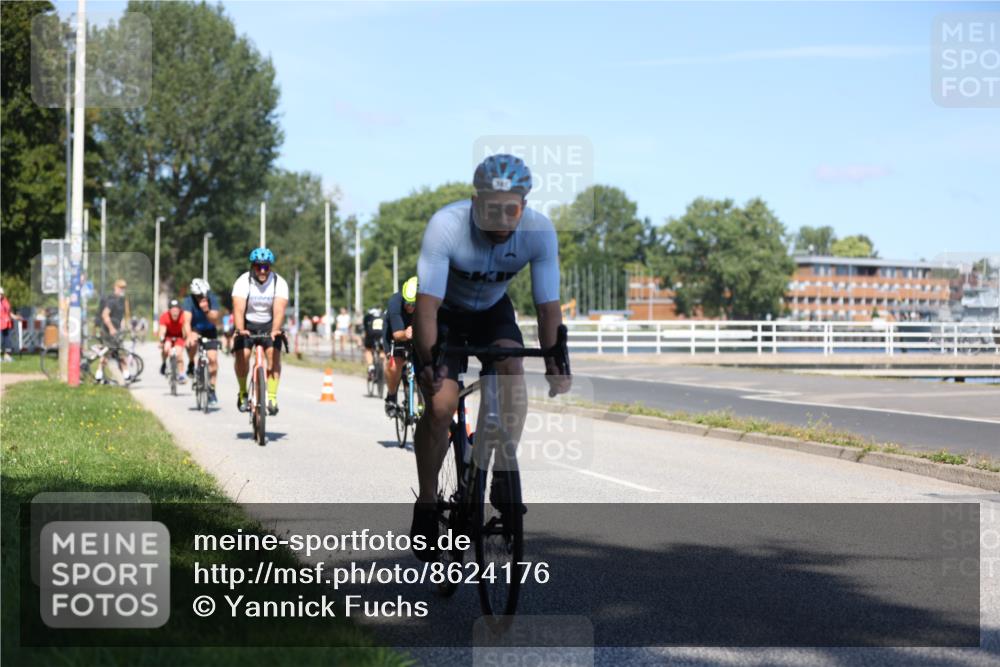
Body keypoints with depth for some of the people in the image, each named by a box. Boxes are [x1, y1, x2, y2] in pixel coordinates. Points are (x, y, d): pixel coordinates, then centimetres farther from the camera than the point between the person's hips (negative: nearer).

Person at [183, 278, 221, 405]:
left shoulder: (212, 299, -21)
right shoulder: (189, 300, -24)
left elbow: (214, 321, -26)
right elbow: (187, 320, -36)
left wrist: (206, 310, -44)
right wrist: (189, 335, -53)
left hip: (210, 331, 1)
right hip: (195, 329, -1)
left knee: (213, 358, -14)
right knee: (192, 342, -36)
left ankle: (211, 388, 1)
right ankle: (191, 365, -7)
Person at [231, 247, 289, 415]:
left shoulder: (279, 283, -17)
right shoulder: (243, 282, -19)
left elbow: (279, 310, -29)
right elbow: (238, 309, -30)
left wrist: (275, 330, -46)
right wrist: (240, 329, -47)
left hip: (269, 324, 0)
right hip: (247, 323, 0)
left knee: (274, 353, -21)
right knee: (242, 354, -16)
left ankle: (272, 398, -18)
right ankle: (243, 393, 7)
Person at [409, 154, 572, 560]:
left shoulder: (539, 232, -26)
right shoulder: (446, 226, -34)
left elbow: (548, 306, -22)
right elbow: (427, 305, -36)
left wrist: (554, 363, -33)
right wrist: (428, 361, -48)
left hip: (492, 310, 3)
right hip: (445, 311, -3)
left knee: (512, 366, -26)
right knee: (440, 405, -18)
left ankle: (505, 474, -13)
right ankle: (426, 505, 0)